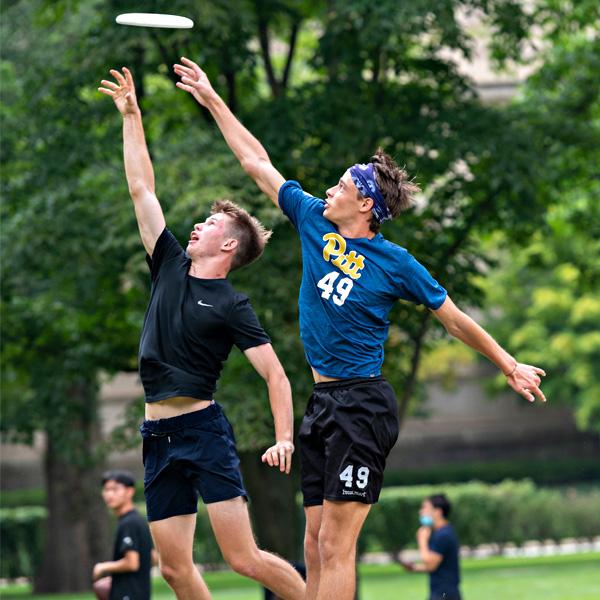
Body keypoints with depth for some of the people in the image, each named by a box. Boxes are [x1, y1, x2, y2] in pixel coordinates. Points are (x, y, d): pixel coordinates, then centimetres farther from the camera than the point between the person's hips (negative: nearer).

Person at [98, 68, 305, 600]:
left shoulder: (232, 305, -3)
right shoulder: (170, 267, 13)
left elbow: (275, 375, -8)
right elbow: (142, 189, 17)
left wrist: (284, 438, -22)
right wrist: (131, 116, 18)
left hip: (204, 431, -6)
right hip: (158, 435, 6)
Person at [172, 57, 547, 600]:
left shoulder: (394, 263, -6)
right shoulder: (314, 221, 8)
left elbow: (455, 318, 3)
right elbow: (257, 161, 15)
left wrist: (511, 367, 8)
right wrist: (211, 98, 20)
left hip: (362, 406, -7)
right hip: (323, 403, 7)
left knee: (336, 543, -12)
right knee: (316, 543, 6)